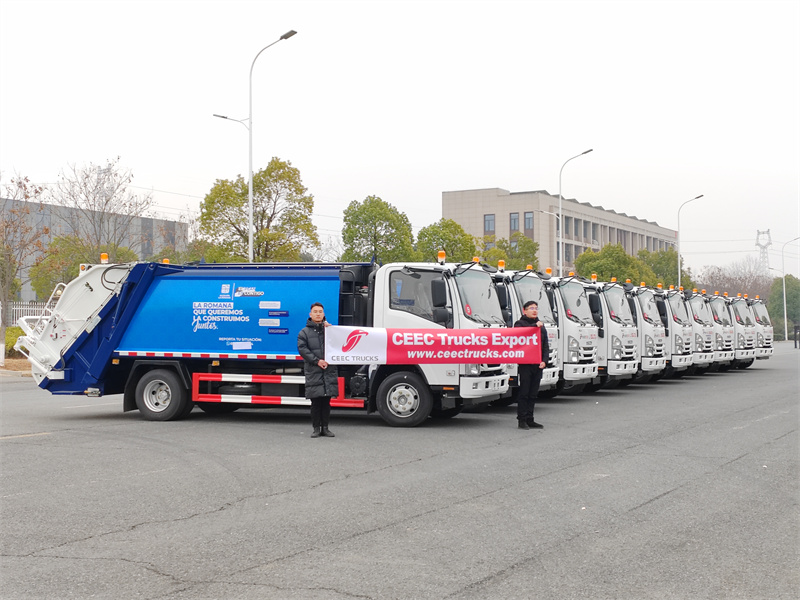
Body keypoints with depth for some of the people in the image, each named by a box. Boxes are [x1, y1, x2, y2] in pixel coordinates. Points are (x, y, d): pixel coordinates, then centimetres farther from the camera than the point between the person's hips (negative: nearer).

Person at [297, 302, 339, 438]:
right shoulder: (304, 332, 8)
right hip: (313, 372, -2)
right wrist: (317, 361, -13)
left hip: (329, 370, 2)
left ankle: (325, 428, 12)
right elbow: (302, 349, -3)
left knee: (326, 401, 5)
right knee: (315, 402, -1)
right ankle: (316, 428, 6)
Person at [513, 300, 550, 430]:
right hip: (525, 364, -6)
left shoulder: (541, 326, 20)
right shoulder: (520, 324, 3)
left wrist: (544, 360, 1)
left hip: (538, 365, 6)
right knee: (524, 393, -4)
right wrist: (535, 326, -17)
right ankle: (522, 420, 0)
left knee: (533, 394, 8)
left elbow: (545, 346, 16)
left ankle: (529, 420, 13)